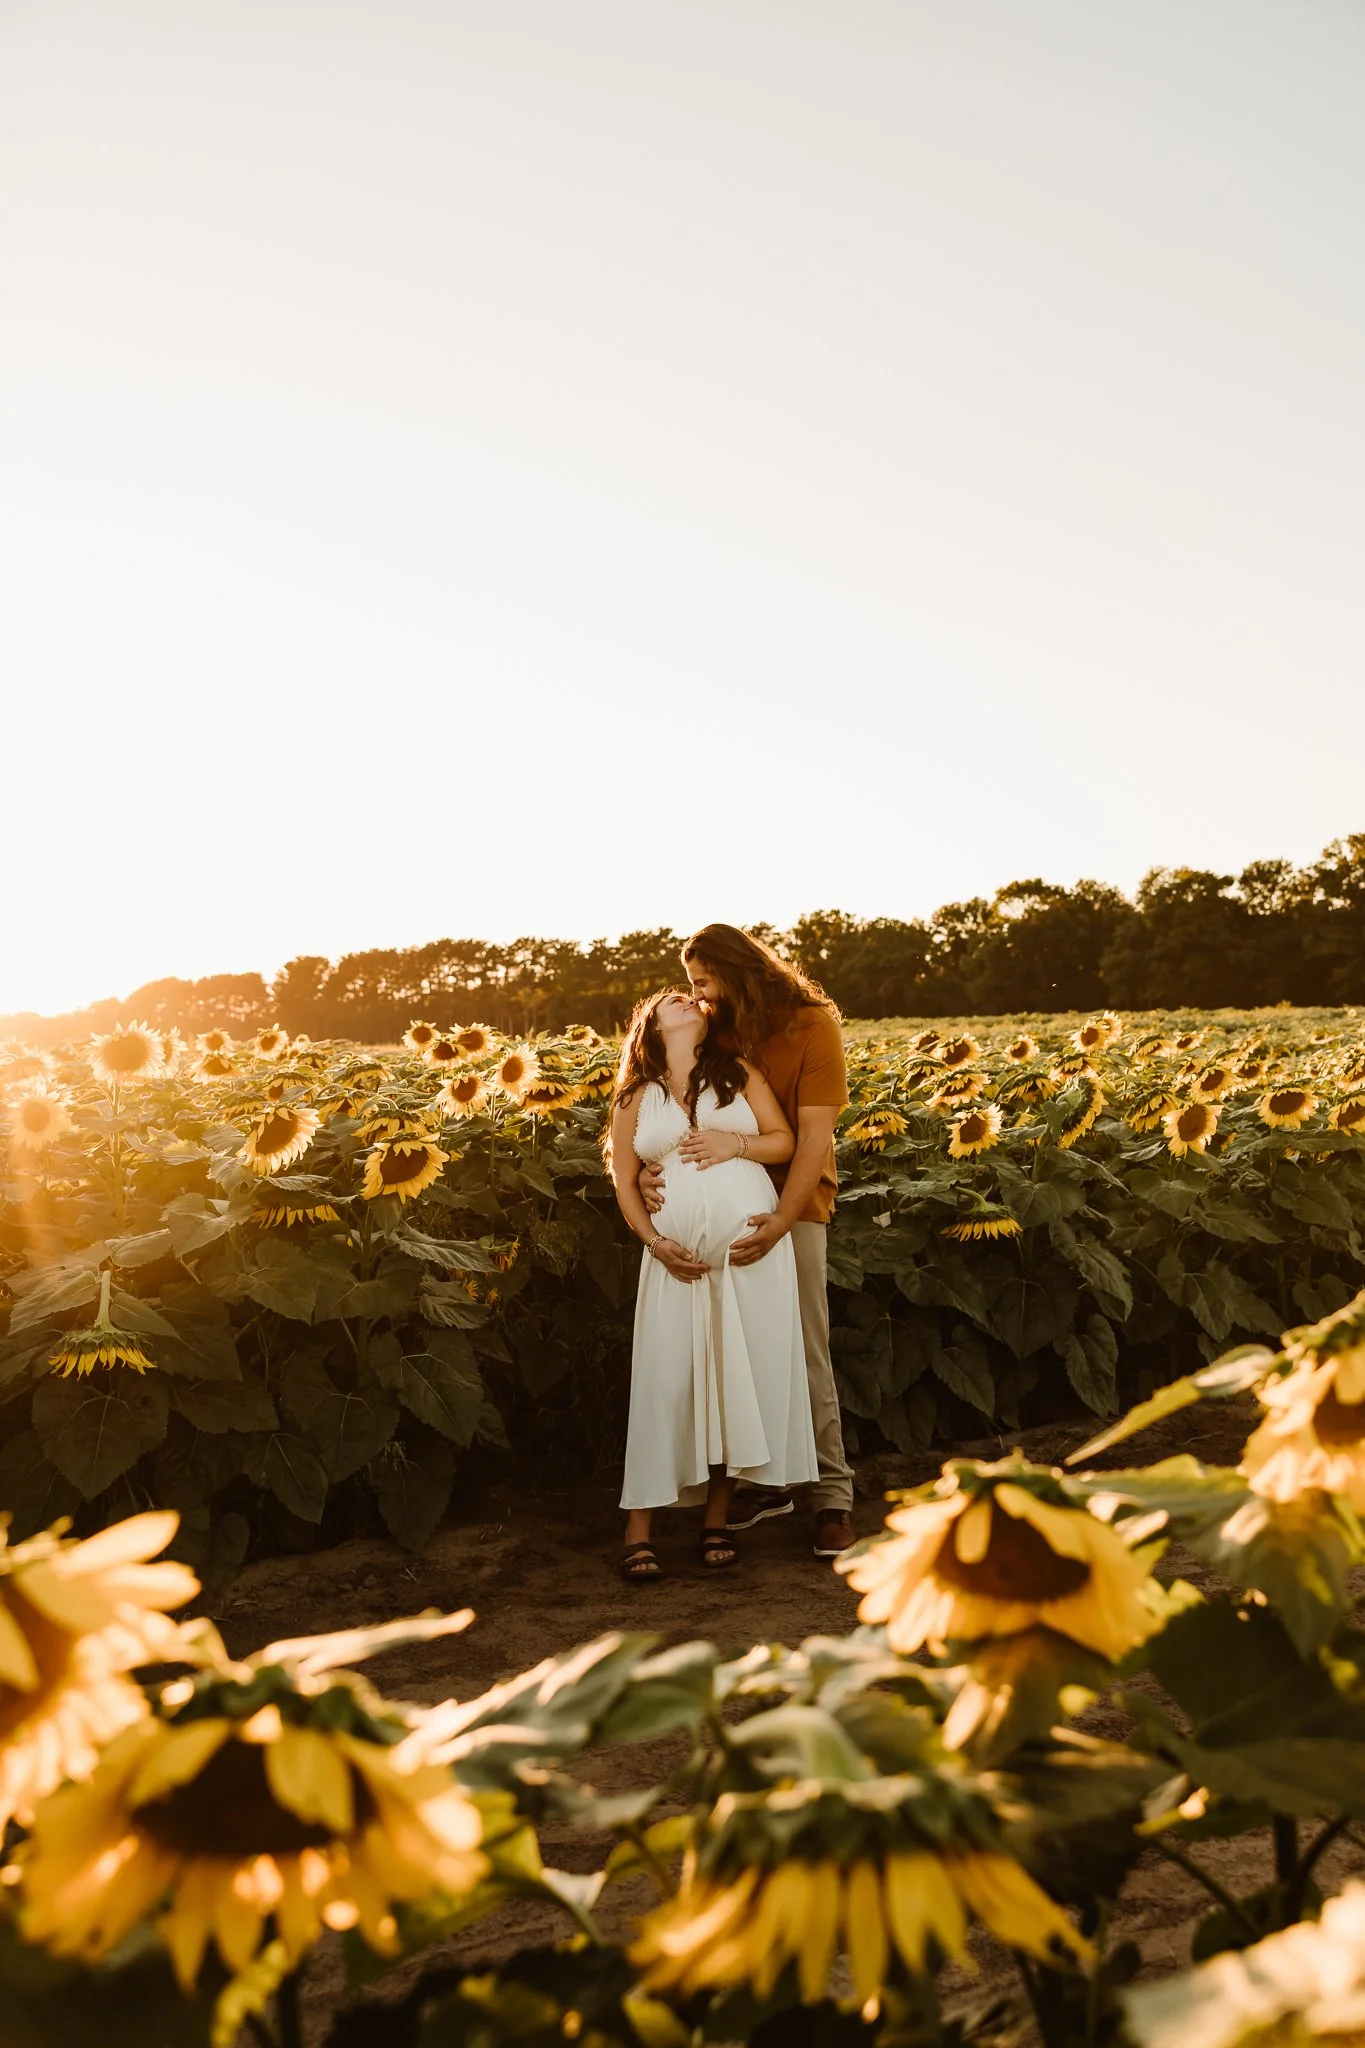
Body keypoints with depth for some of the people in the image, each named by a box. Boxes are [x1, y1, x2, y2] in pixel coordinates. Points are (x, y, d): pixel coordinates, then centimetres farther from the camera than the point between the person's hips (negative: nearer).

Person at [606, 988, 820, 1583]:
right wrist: (655, 1242, -5)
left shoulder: (737, 1073, 12)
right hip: (678, 1255, 0)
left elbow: (785, 1142, 9)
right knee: (665, 1381, -5)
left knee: (743, 1377, 0)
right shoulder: (636, 1098, 12)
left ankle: (716, 1520, 11)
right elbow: (624, 1181, 9)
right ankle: (638, 1529, 1)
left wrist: (737, 1143, -10)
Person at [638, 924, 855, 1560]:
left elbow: (813, 1137, -14)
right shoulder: (714, 1031, 6)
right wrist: (651, 1168, -20)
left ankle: (832, 1495, 1)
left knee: (804, 1349, -5)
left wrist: (781, 1220, -26)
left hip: (791, 1202, -4)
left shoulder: (813, 1026, -8)